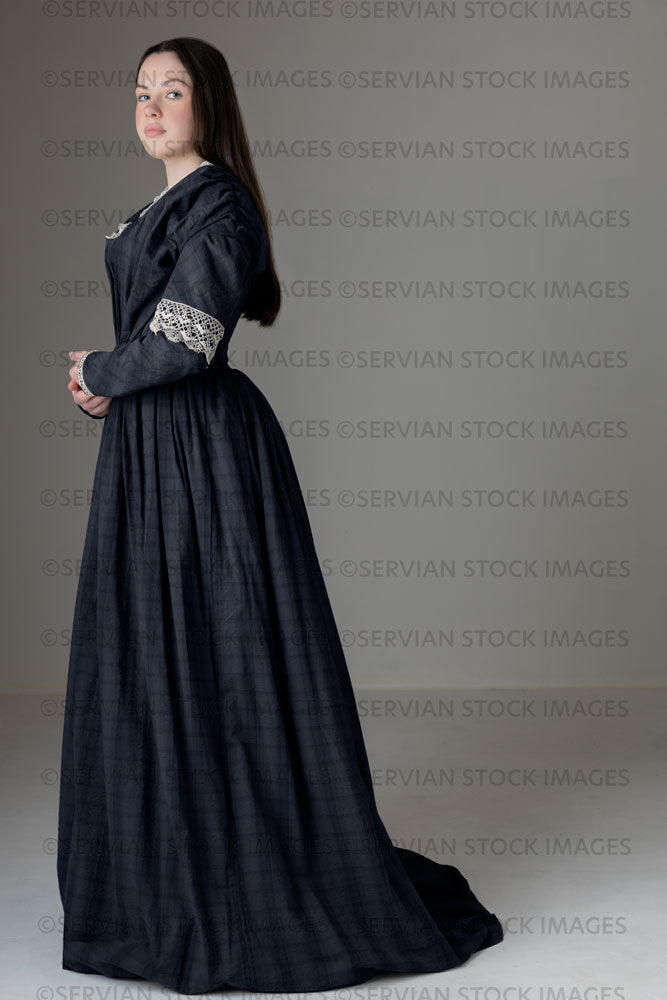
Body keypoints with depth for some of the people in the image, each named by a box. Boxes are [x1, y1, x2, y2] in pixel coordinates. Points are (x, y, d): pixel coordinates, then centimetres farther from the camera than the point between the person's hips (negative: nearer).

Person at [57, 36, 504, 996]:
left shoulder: (219, 204, -14)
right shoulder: (167, 206, 16)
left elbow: (176, 345, -21)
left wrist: (99, 372, -3)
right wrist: (108, 383, 0)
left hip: (206, 452, -10)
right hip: (149, 452, 10)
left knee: (221, 658, -4)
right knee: (150, 658, 14)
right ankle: (174, 874, 26)